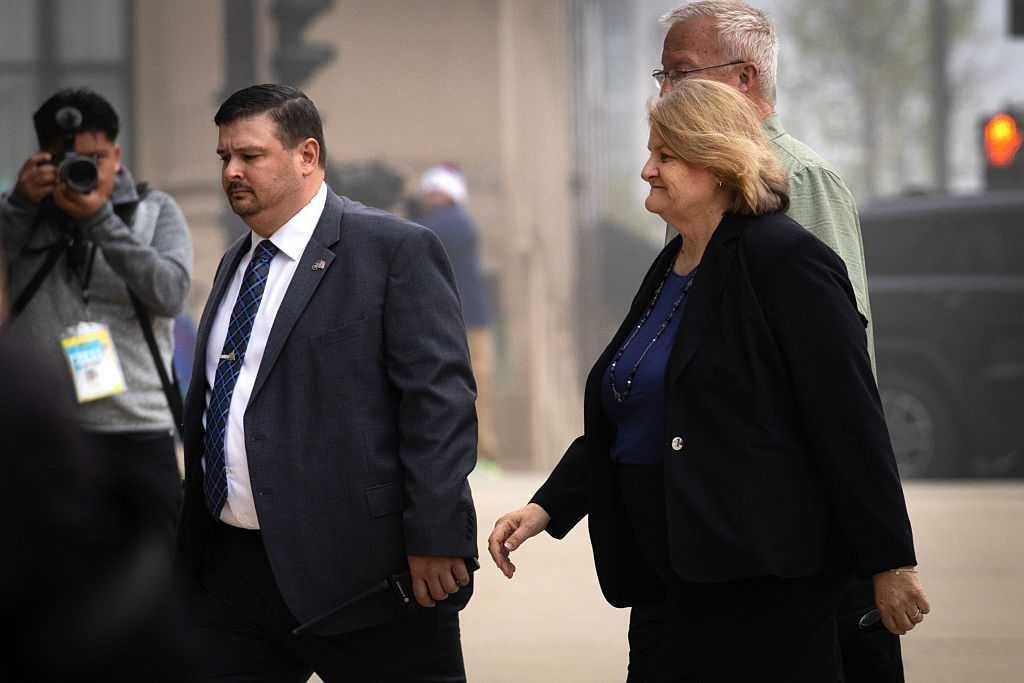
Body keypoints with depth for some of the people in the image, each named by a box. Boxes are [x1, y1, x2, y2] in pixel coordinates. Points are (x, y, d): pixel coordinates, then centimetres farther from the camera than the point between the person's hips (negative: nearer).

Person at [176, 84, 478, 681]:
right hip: (232, 571, 7)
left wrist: (435, 539, -18)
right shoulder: (236, 264, 19)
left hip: (360, 571, -7)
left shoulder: (396, 250, -6)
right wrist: (191, 546, 18)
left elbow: (440, 400, -12)